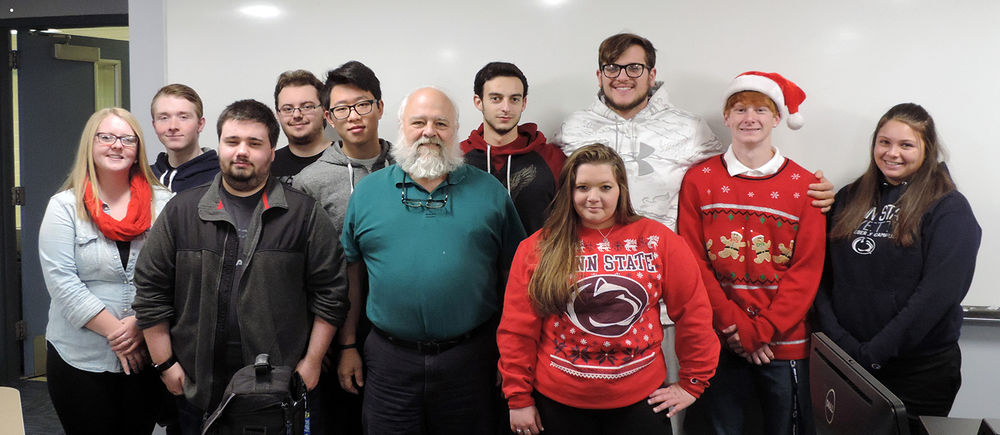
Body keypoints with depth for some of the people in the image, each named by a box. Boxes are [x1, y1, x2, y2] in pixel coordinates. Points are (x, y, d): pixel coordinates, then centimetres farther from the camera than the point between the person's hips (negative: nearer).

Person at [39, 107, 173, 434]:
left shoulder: (163, 203, 2)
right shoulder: (64, 207, 0)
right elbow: (62, 281, -8)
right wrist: (113, 330, -13)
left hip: (147, 354, 1)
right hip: (80, 358, -1)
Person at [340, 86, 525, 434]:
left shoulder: (489, 192, 2)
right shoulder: (367, 191, 5)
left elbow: (511, 275, 5)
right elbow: (351, 272, 9)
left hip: (470, 357, 0)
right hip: (390, 358, 1)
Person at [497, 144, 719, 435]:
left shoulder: (658, 241, -3)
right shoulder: (537, 249, -3)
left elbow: (694, 312, 1)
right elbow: (517, 329, -1)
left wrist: (693, 382, 2)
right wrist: (519, 398, -1)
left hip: (641, 400, 0)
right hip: (559, 403, 0)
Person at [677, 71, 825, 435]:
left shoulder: (803, 185, -1)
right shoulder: (698, 180, 0)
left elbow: (807, 270, -4)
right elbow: (693, 261, -3)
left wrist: (761, 331, -12)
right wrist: (734, 326, -11)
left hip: (784, 342, 0)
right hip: (719, 342, 0)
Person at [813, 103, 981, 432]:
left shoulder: (949, 209, -6)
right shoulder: (850, 198, 6)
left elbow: (938, 292, -16)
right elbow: (823, 273, 2)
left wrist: (872, 354, -19)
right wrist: (839, 341, -11)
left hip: (919, 370, -3)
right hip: (845, 363, 4)